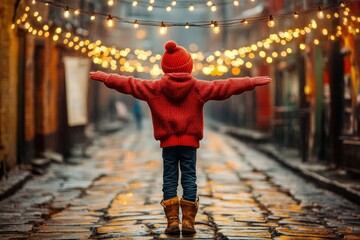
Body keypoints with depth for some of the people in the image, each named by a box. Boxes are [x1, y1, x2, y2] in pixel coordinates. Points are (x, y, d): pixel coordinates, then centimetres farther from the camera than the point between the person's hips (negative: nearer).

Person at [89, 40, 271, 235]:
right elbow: (226, 87, -2)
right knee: (189, 179, 3)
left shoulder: (154, 88, 1)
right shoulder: (199, 88, -1)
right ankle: (188, 221, 0)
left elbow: (129, 84, 4)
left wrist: (106, 78, 15)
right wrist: (252, 82, 3)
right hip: (190, 141, 0)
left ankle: (172, 221, 0)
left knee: (169, 179, 5)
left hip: (168, 142, 1)